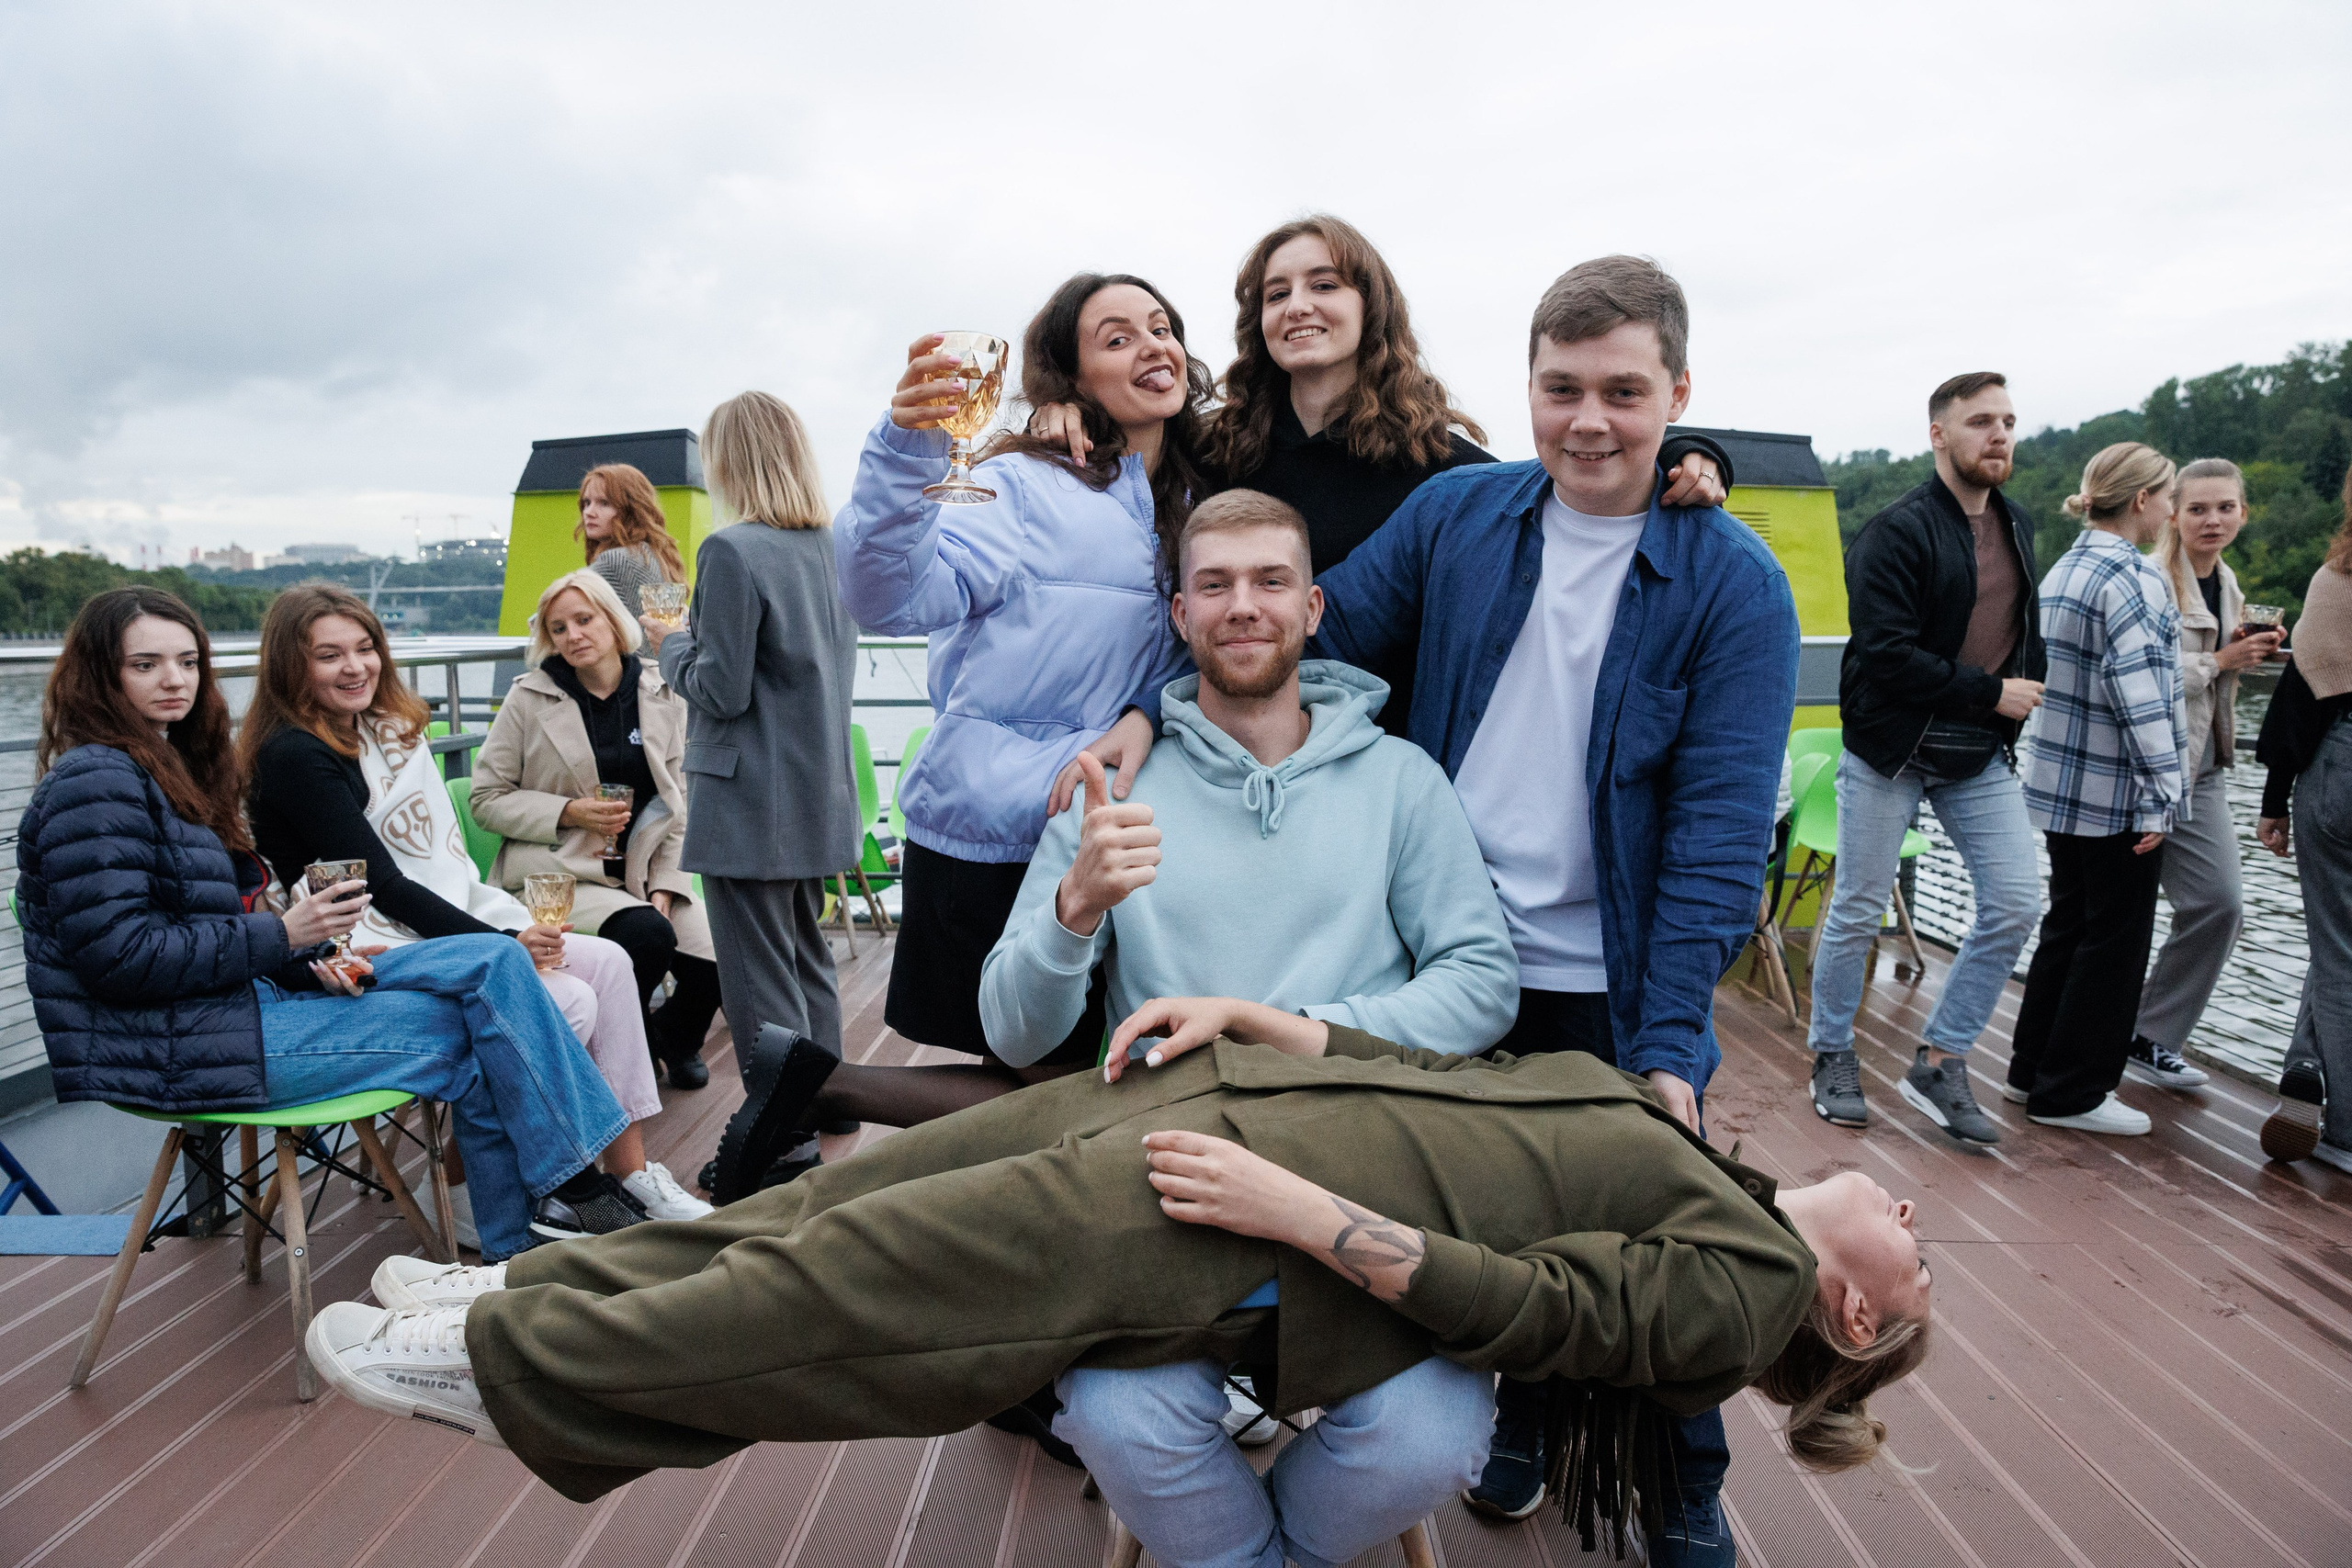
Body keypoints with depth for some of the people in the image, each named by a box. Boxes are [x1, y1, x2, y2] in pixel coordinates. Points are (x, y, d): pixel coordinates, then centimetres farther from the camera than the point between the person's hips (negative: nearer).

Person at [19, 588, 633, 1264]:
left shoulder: (169, 766, 16)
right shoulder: (94, 784, -14)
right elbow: (119, 957, -21)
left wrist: (314, 959, -2)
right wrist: (282, 936, -19)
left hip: (244, 990, 9)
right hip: (171, 1049, -9)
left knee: (494, 962, -3)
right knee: (465, 1036, -12)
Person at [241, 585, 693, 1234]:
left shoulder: (389, 727, 13)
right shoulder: (293, 756, -12)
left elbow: (446, 860, 11)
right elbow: (380, 884, -16)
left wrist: (513, 926, -5)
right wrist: (500, 943, -16)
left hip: (443, 924, 9)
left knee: (608, 961, -7)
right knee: (568, 1003, -21)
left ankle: (631, 1174, -4)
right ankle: (468, 1189, -5)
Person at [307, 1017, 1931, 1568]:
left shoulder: (1754, 1283, 1)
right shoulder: (1671, 1130, 22)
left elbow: (1520, 1302, -13)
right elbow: (1438, 1070, 19)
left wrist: (1299, 1208, -21)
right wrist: (1274, 1017, 9)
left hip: (1231, 1221, -7)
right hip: (1248, 1090, 7)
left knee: (853, 1292, -7)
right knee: (852, 1207, 7)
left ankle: (517, 1364, 9)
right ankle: (531, 1292, 21)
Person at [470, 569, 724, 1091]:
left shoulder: (663, 696, 5)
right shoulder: (528, 699, -1)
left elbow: (678, 803, 4)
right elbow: (487, 799, 0)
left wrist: (664, 890, -7)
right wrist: (569, 812, -16)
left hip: (643, 872, 3)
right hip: (560, 872, -3)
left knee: (715, 964, -16)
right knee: (646, 934, -32)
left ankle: (674, 1036, 21)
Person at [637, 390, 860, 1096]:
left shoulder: (731, 552, -18)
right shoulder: (829, 546, 6)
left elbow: (721, 689, -18)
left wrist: (670, 645, 1)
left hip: (751, 801, -8)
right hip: (818, 788, 8)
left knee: (759, 981, 1)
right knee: (808, 956, 22)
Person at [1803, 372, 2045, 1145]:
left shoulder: (2016, 524, 10)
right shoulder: (1896, 532, -14)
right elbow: (1887, 653, -22)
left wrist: (2032, 689, 7)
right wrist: (1992, 693, -16)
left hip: (1983, 754, 7)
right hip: (1890, 750, -6)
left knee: (2015, 902, -2)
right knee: (1857, 911, 4)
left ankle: (1940, 1065, 10)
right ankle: (1833, 1056, 22)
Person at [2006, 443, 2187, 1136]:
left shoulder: (2062, 570, 11)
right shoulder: (2132, 578, -17)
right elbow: (2139, 694, -22)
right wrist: (2161, 797, -19)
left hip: (2061, 785, 9)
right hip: (2116, 792, -9)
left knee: (2067, 925, 17)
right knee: (2115, 941, 2)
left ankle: (2033, 1071, 24)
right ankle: (2072, 1094, 10)